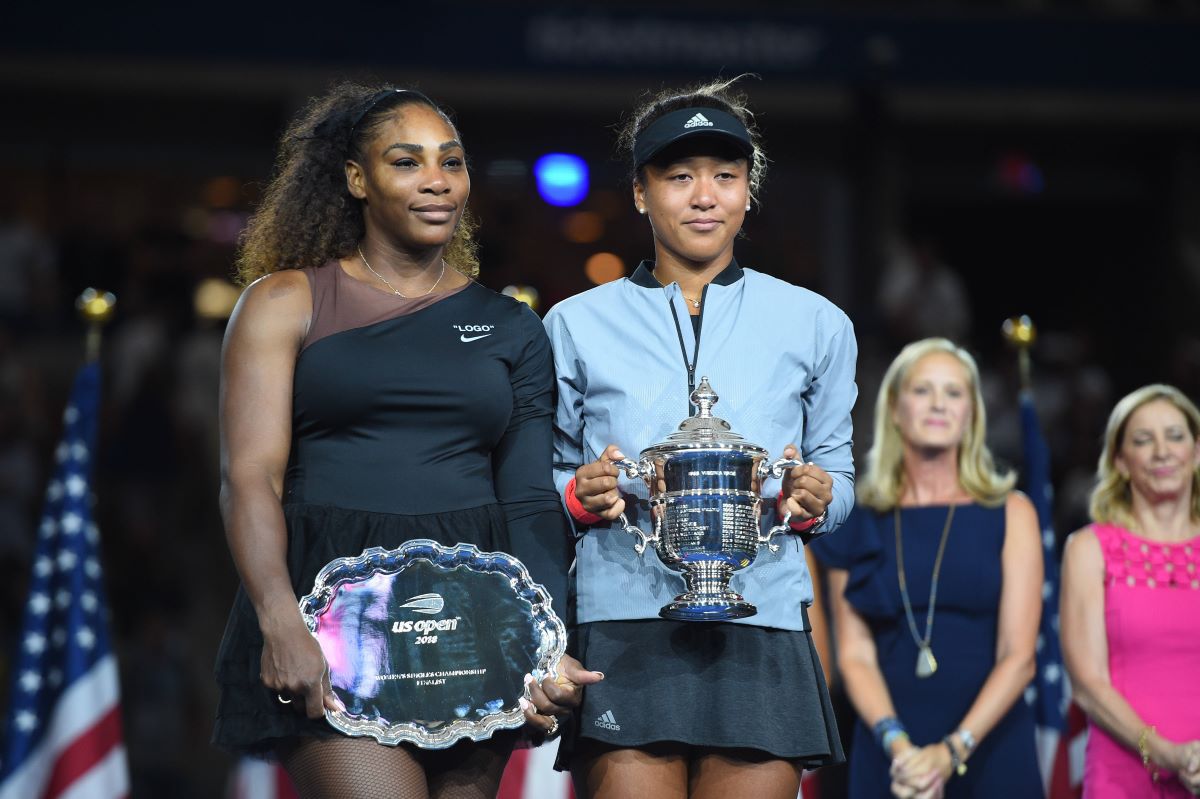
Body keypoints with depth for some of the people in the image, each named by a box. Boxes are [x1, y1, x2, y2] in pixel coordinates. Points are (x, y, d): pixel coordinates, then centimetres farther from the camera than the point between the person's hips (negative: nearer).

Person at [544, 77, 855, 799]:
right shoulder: (578, 325, 11)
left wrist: (813, 500, -5)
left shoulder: (815, 325, 13)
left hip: (762, 636, 1)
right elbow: (542, 481, 15)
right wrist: (584, 494, -7)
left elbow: (839, 476, 17)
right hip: (621, 630, -1)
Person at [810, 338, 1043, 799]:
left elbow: (1018, 655, -3)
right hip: (887, 756, 1)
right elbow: (854, 654, 1)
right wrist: (896, 742, -15)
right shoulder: (859, 524, 6)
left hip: (991, 753, -1)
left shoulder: (1010, 514, 4)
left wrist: (952, 751, -15)